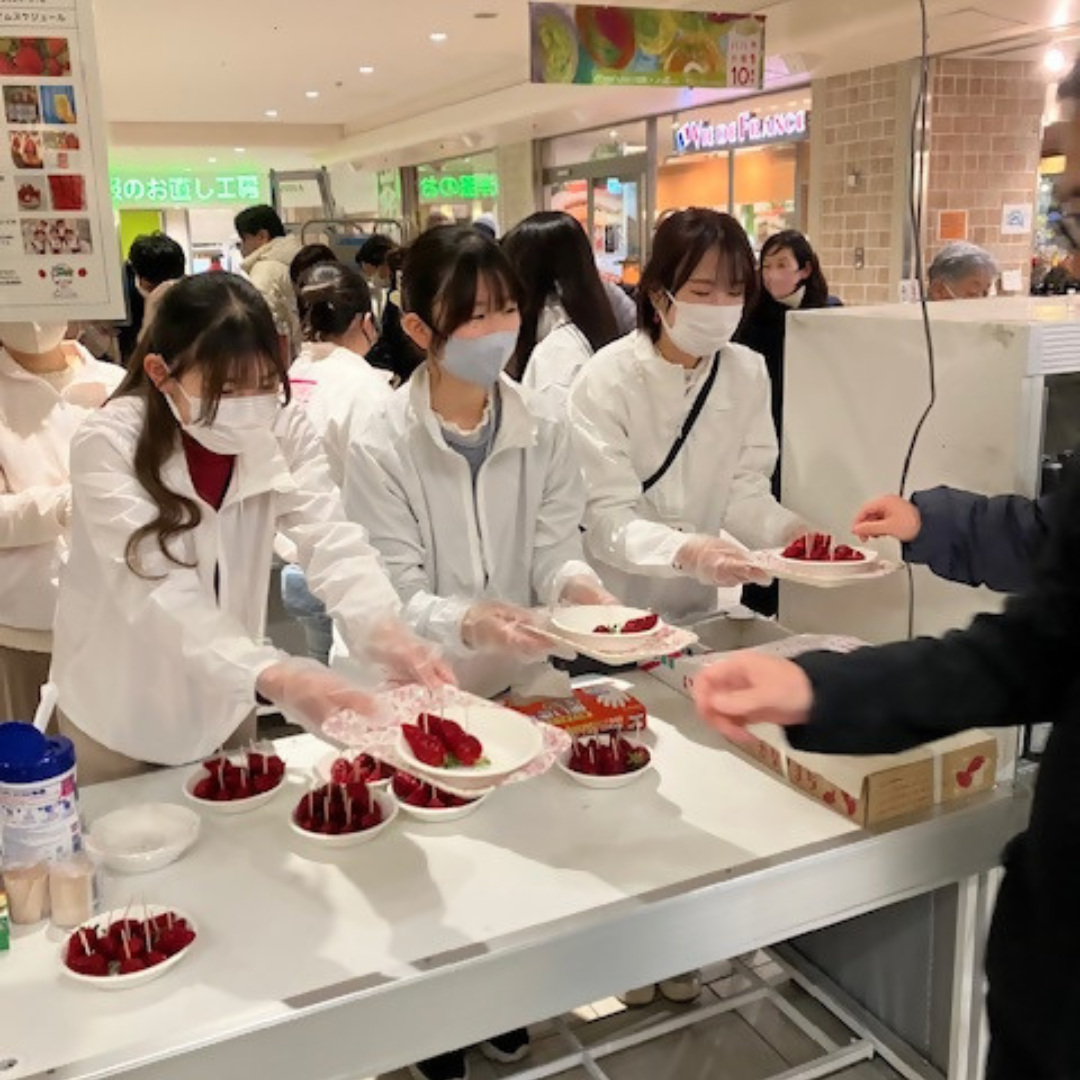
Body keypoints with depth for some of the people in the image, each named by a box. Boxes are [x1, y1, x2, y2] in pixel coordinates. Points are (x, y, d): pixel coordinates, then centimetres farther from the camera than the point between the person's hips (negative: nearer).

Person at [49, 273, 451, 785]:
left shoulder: (284, 430, -12)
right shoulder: (108, 444, -24)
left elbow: (331, 540, -23)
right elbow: (158, 590, -34)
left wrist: (385, 632, -44)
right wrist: (273, 677, -49)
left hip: (224, 703, 3)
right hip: (119, 714, -3)